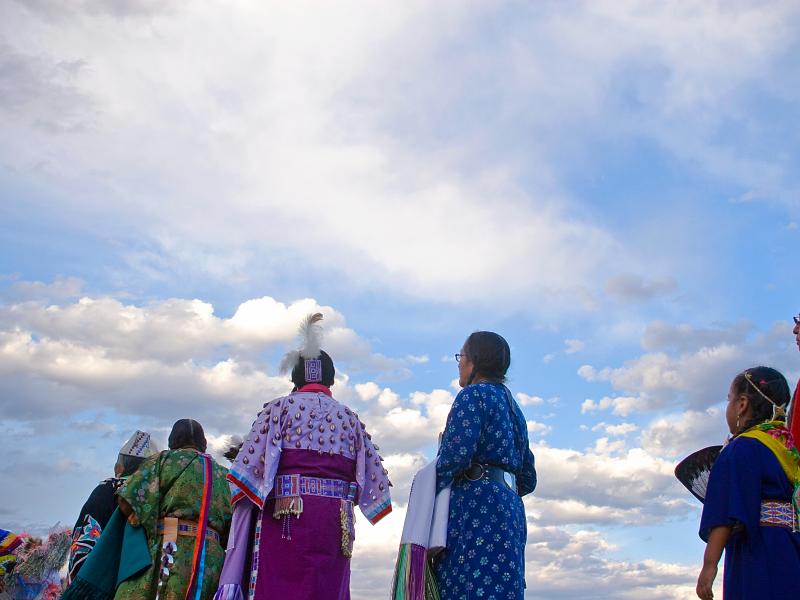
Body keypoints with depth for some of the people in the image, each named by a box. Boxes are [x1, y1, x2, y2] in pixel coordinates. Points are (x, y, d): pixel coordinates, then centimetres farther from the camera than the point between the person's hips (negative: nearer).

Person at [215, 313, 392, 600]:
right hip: (336, 523, 4)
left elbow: (249, 468, -4)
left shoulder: (280, 407, 6)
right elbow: (375, 481, 13)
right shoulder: (350, 418, 16)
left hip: (286, 519, -3)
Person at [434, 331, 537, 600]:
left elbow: (456, 454, -15)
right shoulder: (512, 408, 24)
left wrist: (429, 497, -3)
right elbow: (528, 479, 23)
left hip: (477, 506, -9)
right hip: (509, 507, 9)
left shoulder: (473, 395, -1)